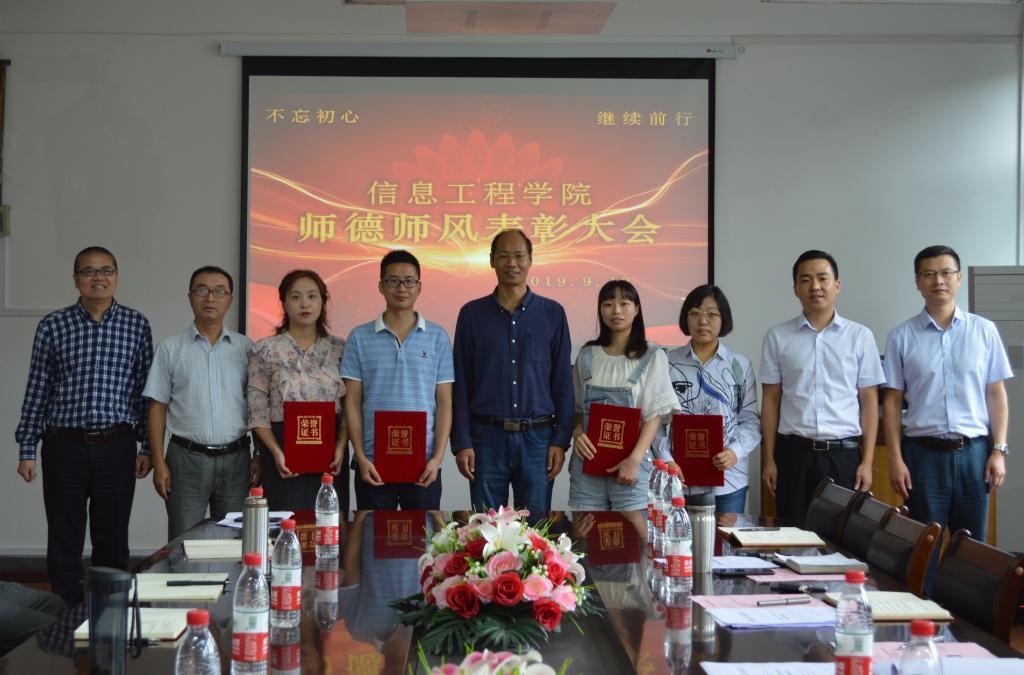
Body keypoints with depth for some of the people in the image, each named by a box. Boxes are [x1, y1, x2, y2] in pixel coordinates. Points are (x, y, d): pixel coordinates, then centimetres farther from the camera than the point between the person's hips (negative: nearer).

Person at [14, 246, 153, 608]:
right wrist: (27, 449, 2)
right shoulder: (52, 326, 2)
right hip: (64, 446, 0)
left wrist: (148, 447, 5)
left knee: (113, 541, 7)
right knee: (64, 541, 6)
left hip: (117, 447, 0)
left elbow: (145, 389, 7)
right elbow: (37, 389, 4)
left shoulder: (136, 325, 4)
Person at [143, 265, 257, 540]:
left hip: (235, 458, 1)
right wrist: (159, 463, -4)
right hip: (187, 458, -1)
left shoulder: (245, 348, 8)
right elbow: (157, 408, 3)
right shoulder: (171, 348, 4)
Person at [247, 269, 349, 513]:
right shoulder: (266, 350, 1)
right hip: (282, 449, -2)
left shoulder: (339, 348, 7)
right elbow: (257, 412, -1)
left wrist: (341, 446, -8)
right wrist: (277, 452, -12)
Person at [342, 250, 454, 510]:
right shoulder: (360, 338, 5)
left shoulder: (438, 337, 5)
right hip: (373, 464, 0)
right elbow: (352, 402, 4)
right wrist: (361, 457, -4)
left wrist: (438, 457, -5)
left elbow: (444, 403, 4)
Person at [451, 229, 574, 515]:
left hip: (537, 438, 0)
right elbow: (461, 383, 5)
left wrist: (561, 440, -1)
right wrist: (461, 442, -2)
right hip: (487, 437, 0)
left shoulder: (552, 314, 5)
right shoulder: (472, 314, 5)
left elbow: (563, 382, 5)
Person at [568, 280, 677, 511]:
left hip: (631, 465, -2)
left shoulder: (652, 357, 1)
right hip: (588, 461, 3)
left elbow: (655, 414, -3)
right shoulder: (587, 355, 10)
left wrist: (634, 460, -12)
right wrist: (577, 433, -5)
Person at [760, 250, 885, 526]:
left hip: (844, 454, 0)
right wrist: (769, 459, 4)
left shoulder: (860, 336, 4)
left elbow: (869, 402, 5)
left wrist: (867, 462, 0)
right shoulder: (777, 337, 5)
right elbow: (771, 400, 8)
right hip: (794, 453, 0)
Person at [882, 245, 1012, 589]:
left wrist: (998, 451, 0)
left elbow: (996, 394, 7)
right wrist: (896, 460, -3)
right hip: (924, 453, -1)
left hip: (973, 452, 1)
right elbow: (893, 401, 3)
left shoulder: (984, 331, 5)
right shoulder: (902, 337, 3)